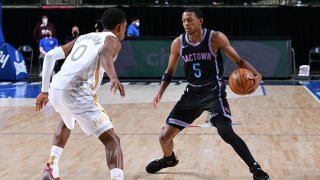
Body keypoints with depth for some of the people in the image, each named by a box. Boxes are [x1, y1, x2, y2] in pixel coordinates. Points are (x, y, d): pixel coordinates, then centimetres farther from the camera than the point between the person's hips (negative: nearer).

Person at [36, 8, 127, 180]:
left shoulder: (83, 37, 28)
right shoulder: (112, 40, 8)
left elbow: (51, 55, 22)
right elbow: (105, 54, -19)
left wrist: (44, 90, 27)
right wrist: (114, 78, -37)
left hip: (55, 89, 7)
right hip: (76, 92, -7)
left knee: (67, 122, 40)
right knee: (112, 140, -4)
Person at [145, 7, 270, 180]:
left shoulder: (216, 38, -15)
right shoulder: (178, 43, -5)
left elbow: (239, 61, -11)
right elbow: (170, 71, 9)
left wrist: (256, 74, -29)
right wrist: (160, 92, -5)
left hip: (214, 91, -4)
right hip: (192, 92, 4)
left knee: (226, 133, -24)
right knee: (165, 136, 4)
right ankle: (169, 159, 38)